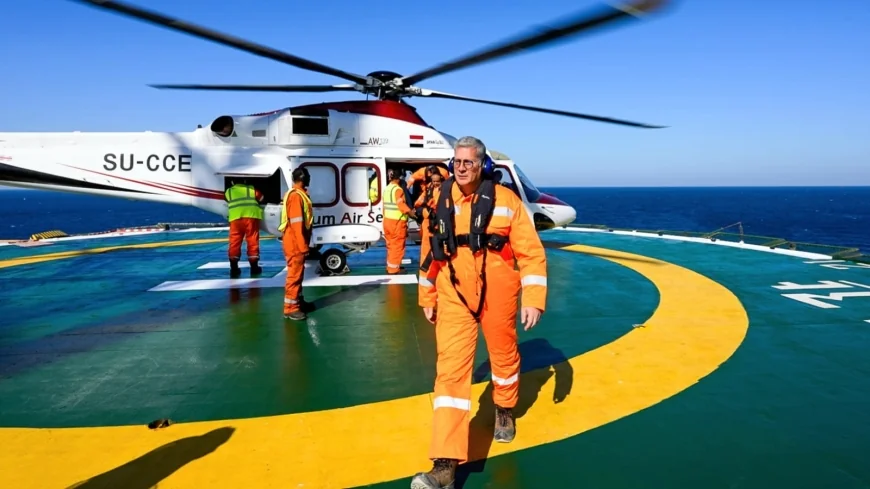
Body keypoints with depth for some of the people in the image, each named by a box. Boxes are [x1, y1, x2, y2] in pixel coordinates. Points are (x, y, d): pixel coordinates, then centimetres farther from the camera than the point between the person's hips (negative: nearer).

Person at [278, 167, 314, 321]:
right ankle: (291, 308, -3)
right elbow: (296, 223, -23)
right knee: (295, 273, -7)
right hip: (295, 243, -10)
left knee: (298, 272, 18)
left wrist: (304, 244, 21)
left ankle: (298, 301, 28)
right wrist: (303, 245, -23)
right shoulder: (296, 196, -18)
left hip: (297, 242, 10)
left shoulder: (298, 194, 15)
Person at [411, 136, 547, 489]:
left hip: (497, 294, -1)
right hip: (453, 296, 1)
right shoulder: (440, 202, 2)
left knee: (504, 357, 17)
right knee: (450, 369, -8)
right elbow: (431, 252, 11)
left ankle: (504, 411, 50)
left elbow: (531, 252, -6)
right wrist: (427, 297, 15)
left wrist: (534, 299, -12)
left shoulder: (505, 200, -6)